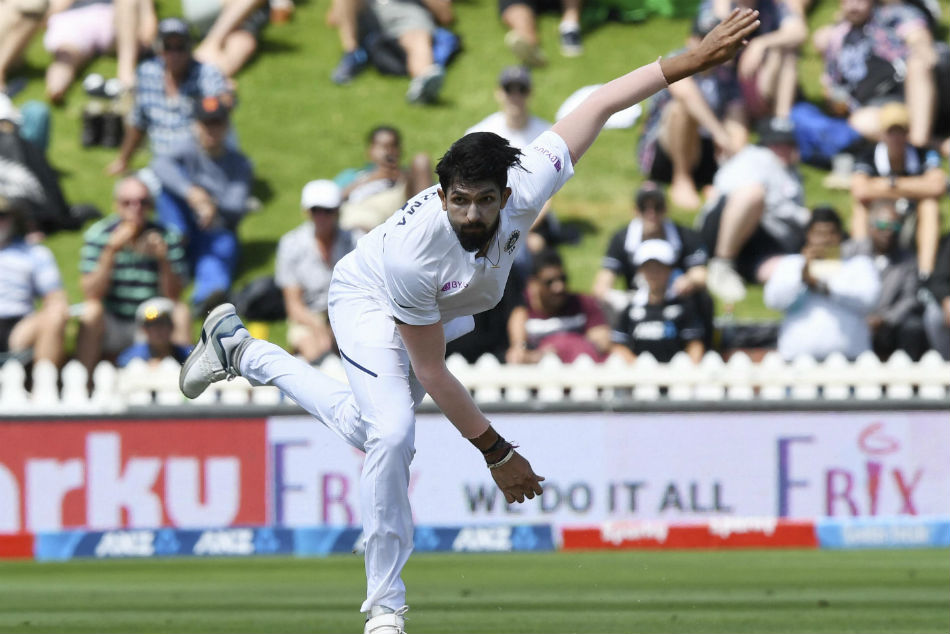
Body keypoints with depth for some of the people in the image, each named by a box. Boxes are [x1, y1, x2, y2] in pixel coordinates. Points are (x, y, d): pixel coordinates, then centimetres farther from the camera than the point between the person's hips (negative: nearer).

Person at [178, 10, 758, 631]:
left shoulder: (524, 190, -36)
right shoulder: (412, 251, -44)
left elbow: (598, 106, -28)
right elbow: (431, 372, -33)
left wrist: (692, 61, -31)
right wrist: (496, 452, -29)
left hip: (446, 312, 6)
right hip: (370, 301, -6)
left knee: (362, 428, 18)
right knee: (392, 433, -25)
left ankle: (241, 349, 40)